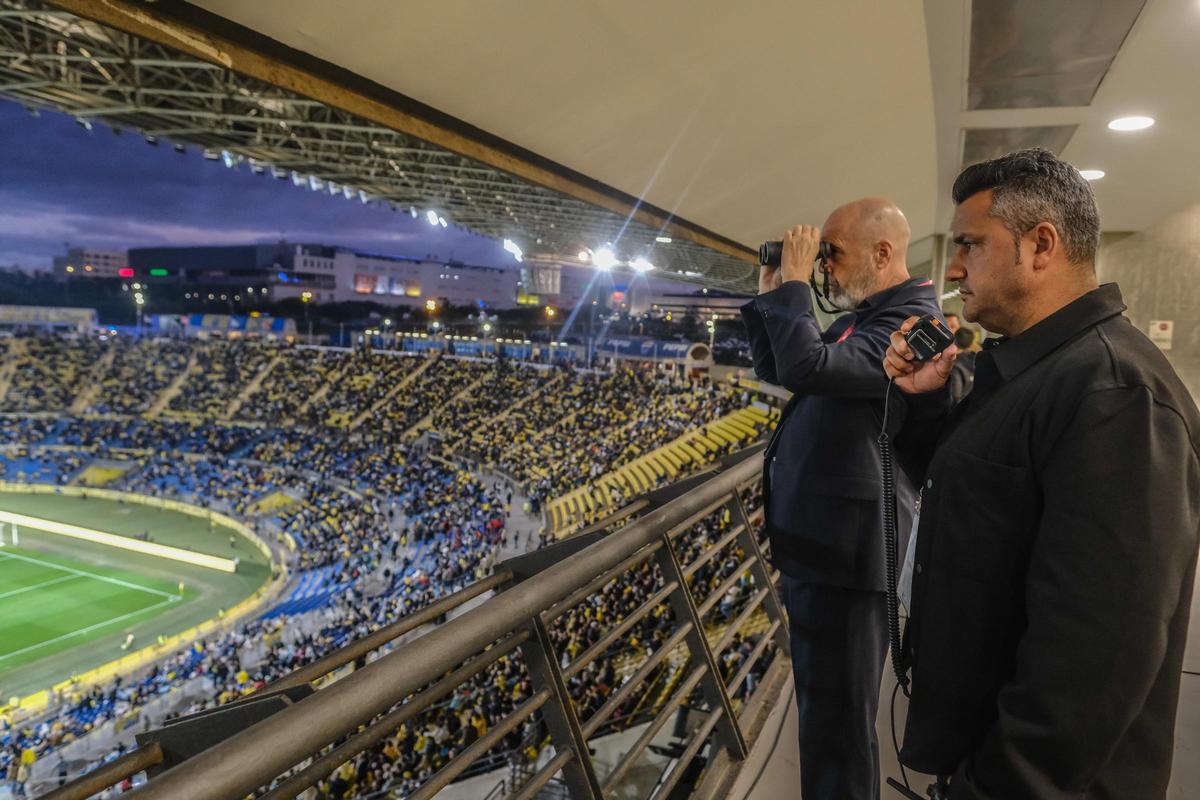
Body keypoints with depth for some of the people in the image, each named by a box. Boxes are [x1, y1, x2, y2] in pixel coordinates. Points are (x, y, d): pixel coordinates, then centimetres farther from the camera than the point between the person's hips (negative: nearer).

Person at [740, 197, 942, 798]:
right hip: (814, 542, 10)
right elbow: (775, 369, 18)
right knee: (822, 704, 26)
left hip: (844, 552, -10)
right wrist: (770, 292, 9)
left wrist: (795, 280, -19)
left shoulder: (911, 322, -18)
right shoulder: (860, 319, 12)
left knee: (838, 720, 5)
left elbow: (807, 366, -32)